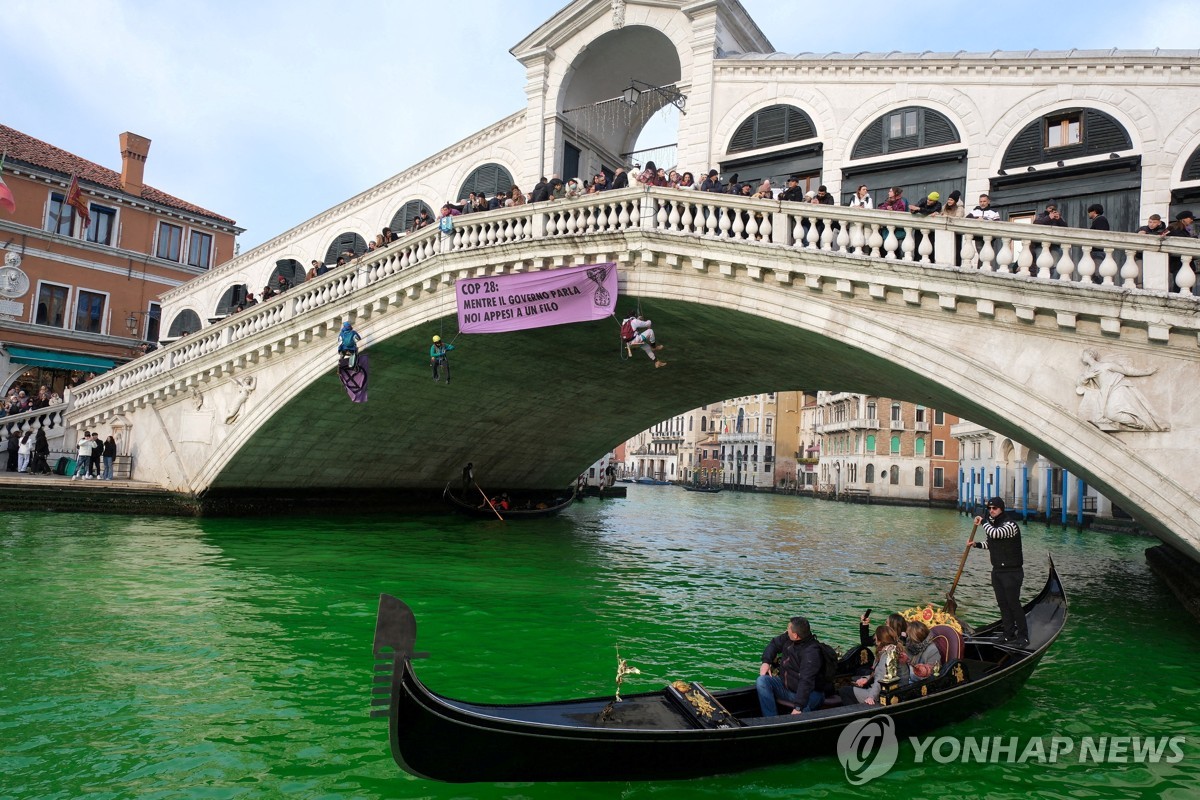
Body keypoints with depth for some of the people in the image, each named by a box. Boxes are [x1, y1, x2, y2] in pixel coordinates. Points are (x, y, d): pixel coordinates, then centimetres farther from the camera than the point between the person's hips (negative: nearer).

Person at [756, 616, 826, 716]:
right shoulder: (788, 638, -2)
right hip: (784, 685, 8)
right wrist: (766, 662, 1)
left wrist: (798, 707, -38)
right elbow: (774, 643, 19)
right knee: (762, 681, -17)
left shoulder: (811, 653, -27)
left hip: (808, 693, -8)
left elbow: (806, 682, -33)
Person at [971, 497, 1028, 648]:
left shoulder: (1010, 524, -17)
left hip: (1012, 571, -8)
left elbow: (995, 534, -34)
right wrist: (977, 545, 4)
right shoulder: (993, 523, 9)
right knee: (1002, 603, 13)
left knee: (1013, 603, -5)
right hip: (997, 570, 8)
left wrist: (983, 521, -18)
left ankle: (1023, 637, 4)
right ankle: (1008, 633, 23)